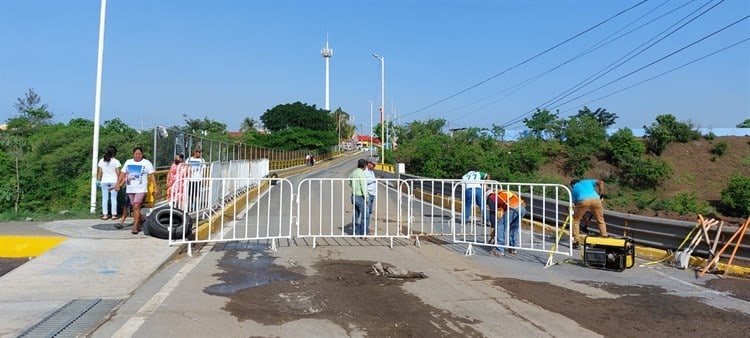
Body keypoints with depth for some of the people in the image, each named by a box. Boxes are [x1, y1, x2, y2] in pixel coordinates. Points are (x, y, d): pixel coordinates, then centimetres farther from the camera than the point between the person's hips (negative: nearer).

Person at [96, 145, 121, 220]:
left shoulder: (101, 161, 3)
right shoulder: (116, 161, -5)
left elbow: (100, 172, 3)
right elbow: (118, 173, -6)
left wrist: (98, 180, 10)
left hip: (104, 181, 2)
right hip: (114, 181, -2)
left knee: (104, 198, 6)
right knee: (113, 198, 3)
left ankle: (105, 215, 7)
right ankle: (114, 215, 5)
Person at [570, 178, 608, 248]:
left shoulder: (573, 189, 33)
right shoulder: (588, 181, 37)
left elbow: (576, 204, 30)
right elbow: (601, 182, 19)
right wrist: (600, 195, 23)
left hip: (583, 200, -2)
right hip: (596, 199, 2)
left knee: (575, 220, 17)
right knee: (601, 221, 22)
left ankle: (576, 242, 13)